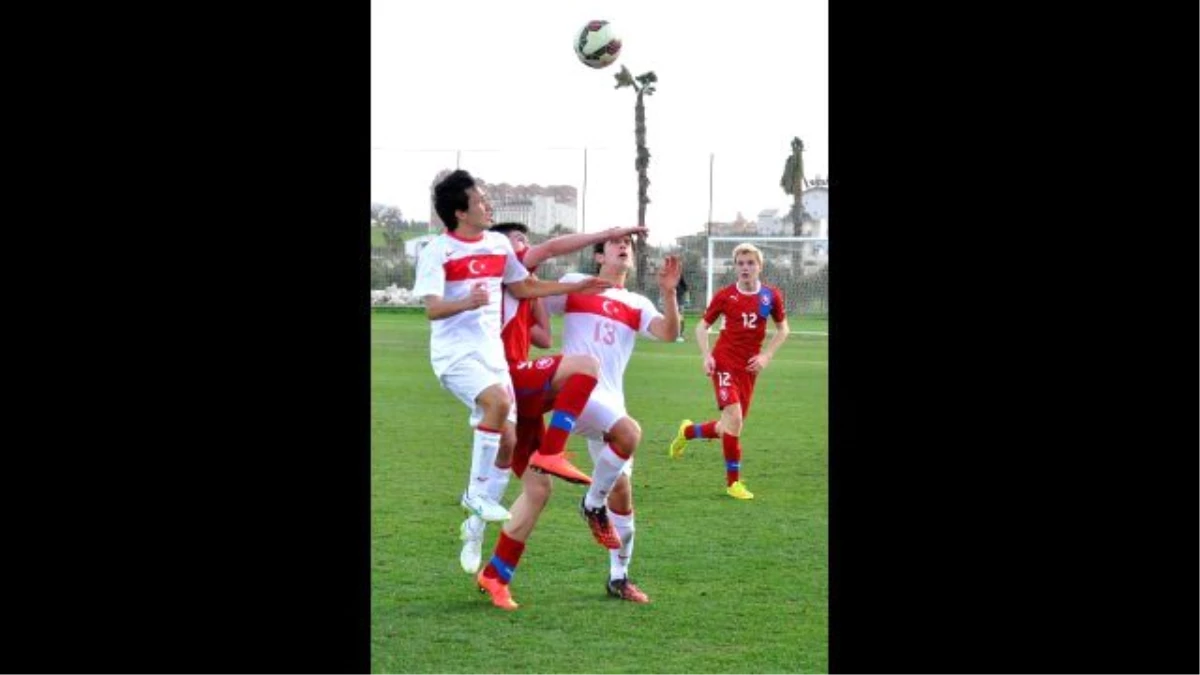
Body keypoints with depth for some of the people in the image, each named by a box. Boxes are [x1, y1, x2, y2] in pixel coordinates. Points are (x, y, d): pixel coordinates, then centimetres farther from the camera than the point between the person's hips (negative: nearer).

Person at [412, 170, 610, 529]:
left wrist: (578, 287, 22)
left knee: (509, 441, 3)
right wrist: (467, 302, -41)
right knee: (499, 400, -33)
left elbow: (524, 288, 24)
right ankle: (476, 491, -19)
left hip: (492, 353, 7)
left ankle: (477, 524, 18)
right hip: (455, 353, -7)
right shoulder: (436, 252, -10)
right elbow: (433, 309, -21)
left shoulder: (499, 244, 9)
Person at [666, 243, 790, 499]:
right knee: (734, 417, -18)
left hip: (749, 367, 4)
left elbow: (783, 329, 12)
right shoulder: (724, 295, -5)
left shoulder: (771, 296, 0)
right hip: (724, 361, -4)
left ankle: (688, 431, 40)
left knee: (731, 427, 9)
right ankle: (733, 482, -6)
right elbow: (702, 326, 6)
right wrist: (706, 356, -8)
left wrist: (766, 356, -1)